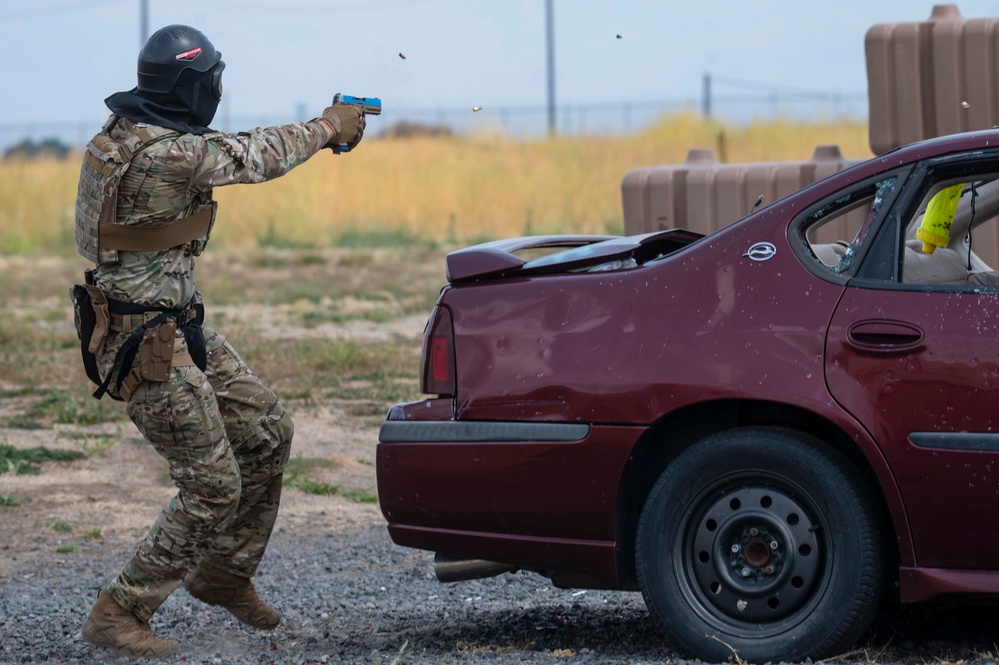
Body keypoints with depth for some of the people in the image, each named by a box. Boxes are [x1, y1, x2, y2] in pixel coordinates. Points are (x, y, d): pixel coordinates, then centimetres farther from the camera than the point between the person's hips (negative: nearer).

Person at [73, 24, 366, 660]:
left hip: (181, 326, 10)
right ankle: (121, 613, 1)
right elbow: (257, 158, -12)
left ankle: (225, 574, 30)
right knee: (213, 486, -6)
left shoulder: (131, 132, 5)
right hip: (145, 342, -10)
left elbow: (235, 151, 20)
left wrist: (324, 131, 20)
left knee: (267, 433, 17)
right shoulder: (163, 154, -24)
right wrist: (328, 128, 5)